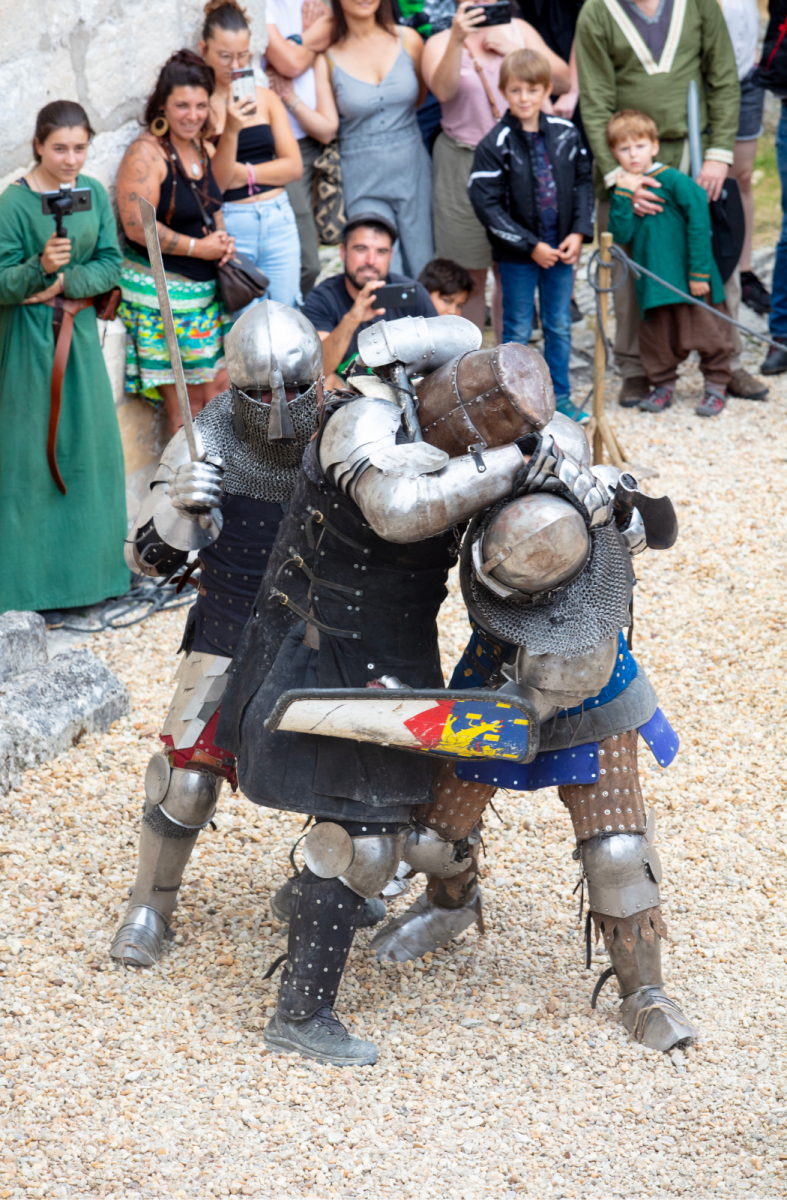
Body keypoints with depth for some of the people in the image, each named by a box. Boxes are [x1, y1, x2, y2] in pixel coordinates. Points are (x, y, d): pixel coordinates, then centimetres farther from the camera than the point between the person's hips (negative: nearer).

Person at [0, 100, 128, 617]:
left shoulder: (94, 193, 1)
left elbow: (111, 264, 2)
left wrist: (64, 282, -15)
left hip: (80, 332, 5)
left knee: (90, 444, 10)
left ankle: (88, 565, 23)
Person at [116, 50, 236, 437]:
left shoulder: (205, 150, 9)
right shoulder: (145, 154, -16)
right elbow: (137, 227, -22)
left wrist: (223, 241, 4)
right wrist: (199, 248, -16)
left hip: (207, 288, 8)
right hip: (162, 294, -8)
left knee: (218, 390, 9)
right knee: (185, 402, -3)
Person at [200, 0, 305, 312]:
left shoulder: (265, 97, 8)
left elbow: (293, 166, 5)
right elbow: (216, 181, -11)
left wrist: (245, 174, -8)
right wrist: (230, 130, -24)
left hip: (278, 220, 4)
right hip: (231, 225, -4)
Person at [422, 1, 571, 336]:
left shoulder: (519, 30, 10)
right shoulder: (441, 43, 3)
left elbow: (563, 81, 3)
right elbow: (443, 90, -18)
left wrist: (514, 49, -7)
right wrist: (457, 40, -31)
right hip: (463, 167, -2)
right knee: (470, 276, -1)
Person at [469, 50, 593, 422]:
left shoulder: (566, 134, 0)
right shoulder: (495, 145, -13)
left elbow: (584, 182, 10)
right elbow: (486, 204, -15)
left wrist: (579, 232, -3)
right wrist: (530, 245, -16)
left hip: (560, 249, 4)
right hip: (516, 253, -4)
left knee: (560, 326, 12)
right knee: (518, 330, 6)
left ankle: (559, 397, 24)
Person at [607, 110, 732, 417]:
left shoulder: (675, 182, -12)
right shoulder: (623, 189, 5)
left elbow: (699, 224, -12)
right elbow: (622, 235, -5)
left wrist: (699, 272, -14)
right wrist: (623, 195, -15)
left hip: (691, 278, -4)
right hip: (652, 280, 5)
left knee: (707, 333, 3)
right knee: (657, 338, 12)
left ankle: (716, 386, 17)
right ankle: (663, 385, 28)